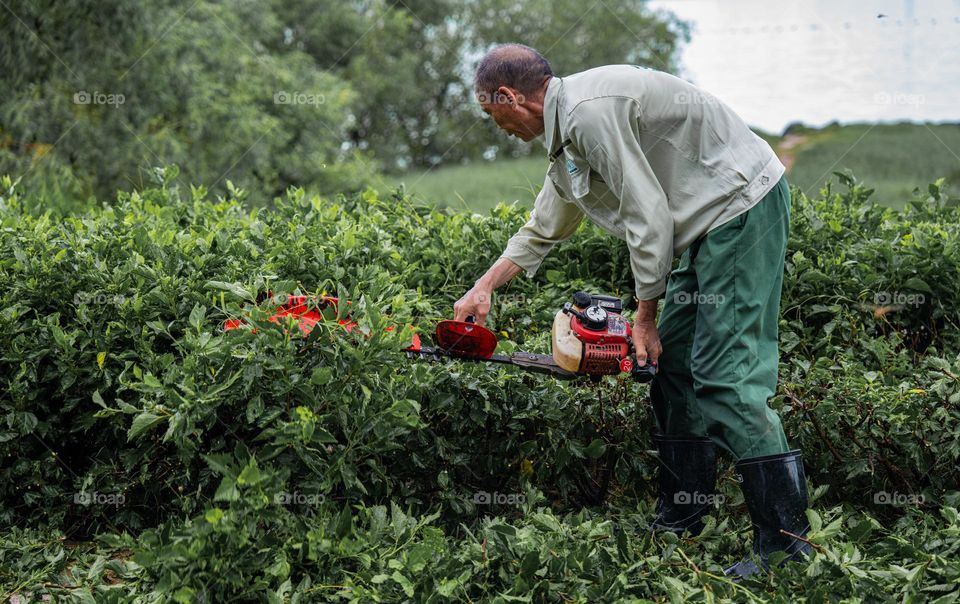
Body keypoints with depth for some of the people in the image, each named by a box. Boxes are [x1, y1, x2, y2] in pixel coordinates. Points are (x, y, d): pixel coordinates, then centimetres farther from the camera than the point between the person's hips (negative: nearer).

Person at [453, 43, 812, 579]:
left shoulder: (589, 110, -19)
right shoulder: (568, 135, 15)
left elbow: (649, 219, -20)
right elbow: (541, 233, 30)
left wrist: (645, 319, -9)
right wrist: (483, 289, 35)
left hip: (743, 207, -11)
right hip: (712, 221, 11)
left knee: (726, 373, -14)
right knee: (675, 357, 13)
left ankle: (786, 541, -12)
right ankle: (680, 519, 21)